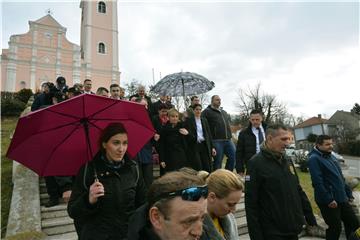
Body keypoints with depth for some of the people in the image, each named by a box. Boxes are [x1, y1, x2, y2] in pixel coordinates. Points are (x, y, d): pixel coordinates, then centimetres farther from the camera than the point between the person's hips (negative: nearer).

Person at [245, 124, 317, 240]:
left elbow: (299, 191, 14)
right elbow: (251, 203, -17)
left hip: (294, 230, 7)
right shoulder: (256, 163, -16)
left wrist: (311, 220, 13)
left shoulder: (287, 161, 7)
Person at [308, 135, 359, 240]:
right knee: (335, 228, 4)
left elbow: (340, 177, 20)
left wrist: (348, 193, 16)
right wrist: (329, 199, -22)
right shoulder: (314, 159, -16)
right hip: (328, 202, -8)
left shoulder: (331, 156, 12)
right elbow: (317, 182, -23)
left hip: (342, 199, 8)